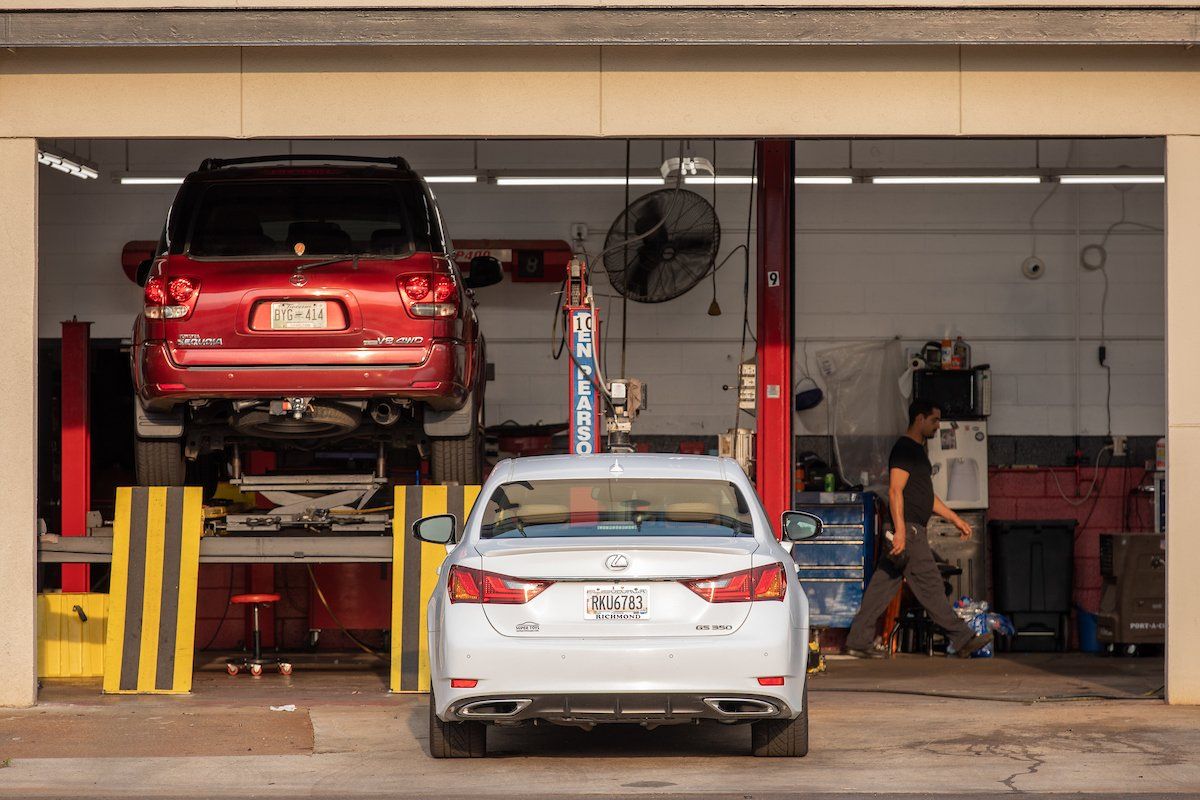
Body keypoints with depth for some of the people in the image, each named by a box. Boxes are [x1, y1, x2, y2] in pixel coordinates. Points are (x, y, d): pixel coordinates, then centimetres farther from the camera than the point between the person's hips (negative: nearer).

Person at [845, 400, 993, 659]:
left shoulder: (917, 451, 21)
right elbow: (895, 491, -19)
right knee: (929, 584, -6)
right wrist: (900, 531, -26)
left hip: (910, 530, 10)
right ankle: (963, 639, -4)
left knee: (884, 585, 8)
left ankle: (859, 640, 9)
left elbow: (927, 496, 27)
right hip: (908, 529, -10)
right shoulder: (905, 449, -11)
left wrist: (955, 519, 25)